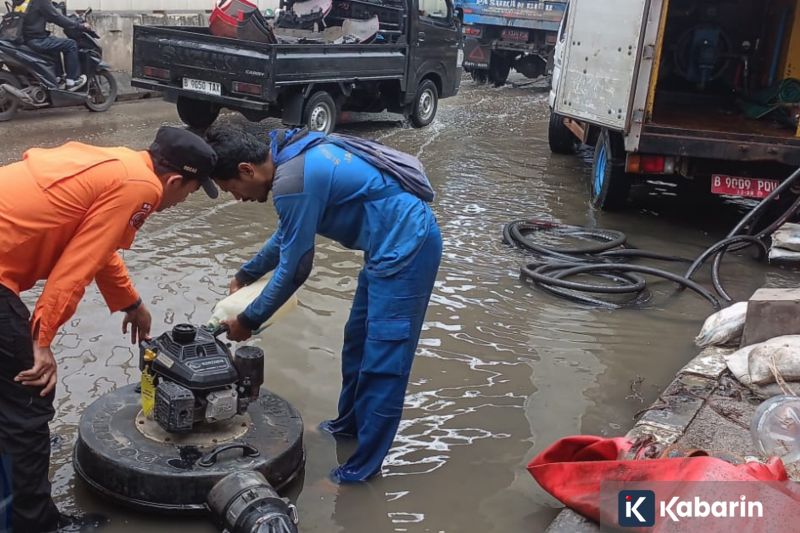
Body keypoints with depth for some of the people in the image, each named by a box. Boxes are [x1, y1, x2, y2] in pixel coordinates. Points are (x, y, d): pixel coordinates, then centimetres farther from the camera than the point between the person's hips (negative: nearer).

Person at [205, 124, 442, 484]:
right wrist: (246, 274, 34)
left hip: (405, 246, -11)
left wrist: (248, 320, -1)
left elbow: (294, 268, -14)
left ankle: (362, 469, 6)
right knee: (358, 340, 21)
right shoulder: (294, 155, 10)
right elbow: (289, 234, 25)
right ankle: (350, 423, 39)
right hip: (403, 239, 11)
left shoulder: (292, 182, -21)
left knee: (383, 361, -3)